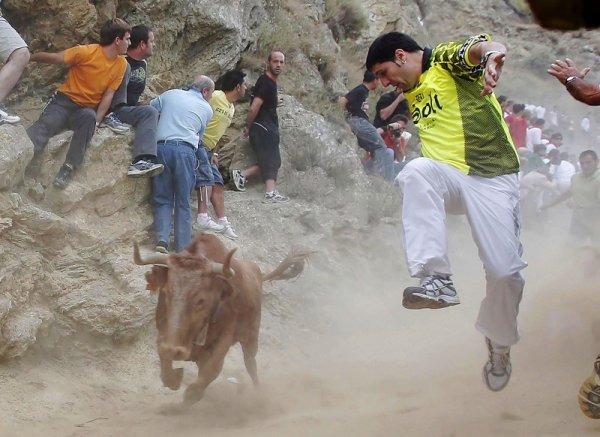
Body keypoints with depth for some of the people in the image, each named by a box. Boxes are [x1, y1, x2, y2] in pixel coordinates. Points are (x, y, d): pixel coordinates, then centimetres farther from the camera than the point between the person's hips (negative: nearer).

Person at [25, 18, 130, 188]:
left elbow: (108, 95, 0)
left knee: (89, 118, -34)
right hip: (65, 100, -1)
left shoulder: (121, 64, 0)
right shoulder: (87, 52, -12)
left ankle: (69, 168, -39)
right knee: (46, 123, -31)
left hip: (87, 109, 1)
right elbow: (54, 58, -8)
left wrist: (96, 121, -13)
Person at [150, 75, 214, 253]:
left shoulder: (170, 94, 17)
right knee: (183, 202, 6)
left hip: (160, 147, 2)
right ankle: (183, 248, 4)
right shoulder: (206, 109, 14)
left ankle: (162, 239, -10)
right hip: (185, 151, -2)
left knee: (162, 198, 9)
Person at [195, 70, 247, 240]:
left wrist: (214, 153, 9)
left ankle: (223, 222, 4)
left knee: (217, 183, 4)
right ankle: (203, 216, -26)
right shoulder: (214, 96, -11)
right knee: (207, 177, -20)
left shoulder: (231, 109, 17)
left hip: (207, 149, 9)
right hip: (197, 142, -9)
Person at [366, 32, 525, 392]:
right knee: (416, 171, -31)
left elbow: (482, 46, -25)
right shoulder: (410, 95, 19)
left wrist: (493, 53, -49)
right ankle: (436, 280, -37)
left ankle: (499, 345, 21)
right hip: (447, 176, 5)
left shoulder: (447, 58, -3)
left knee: (505, 270, -11)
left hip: (493, 176, -5)